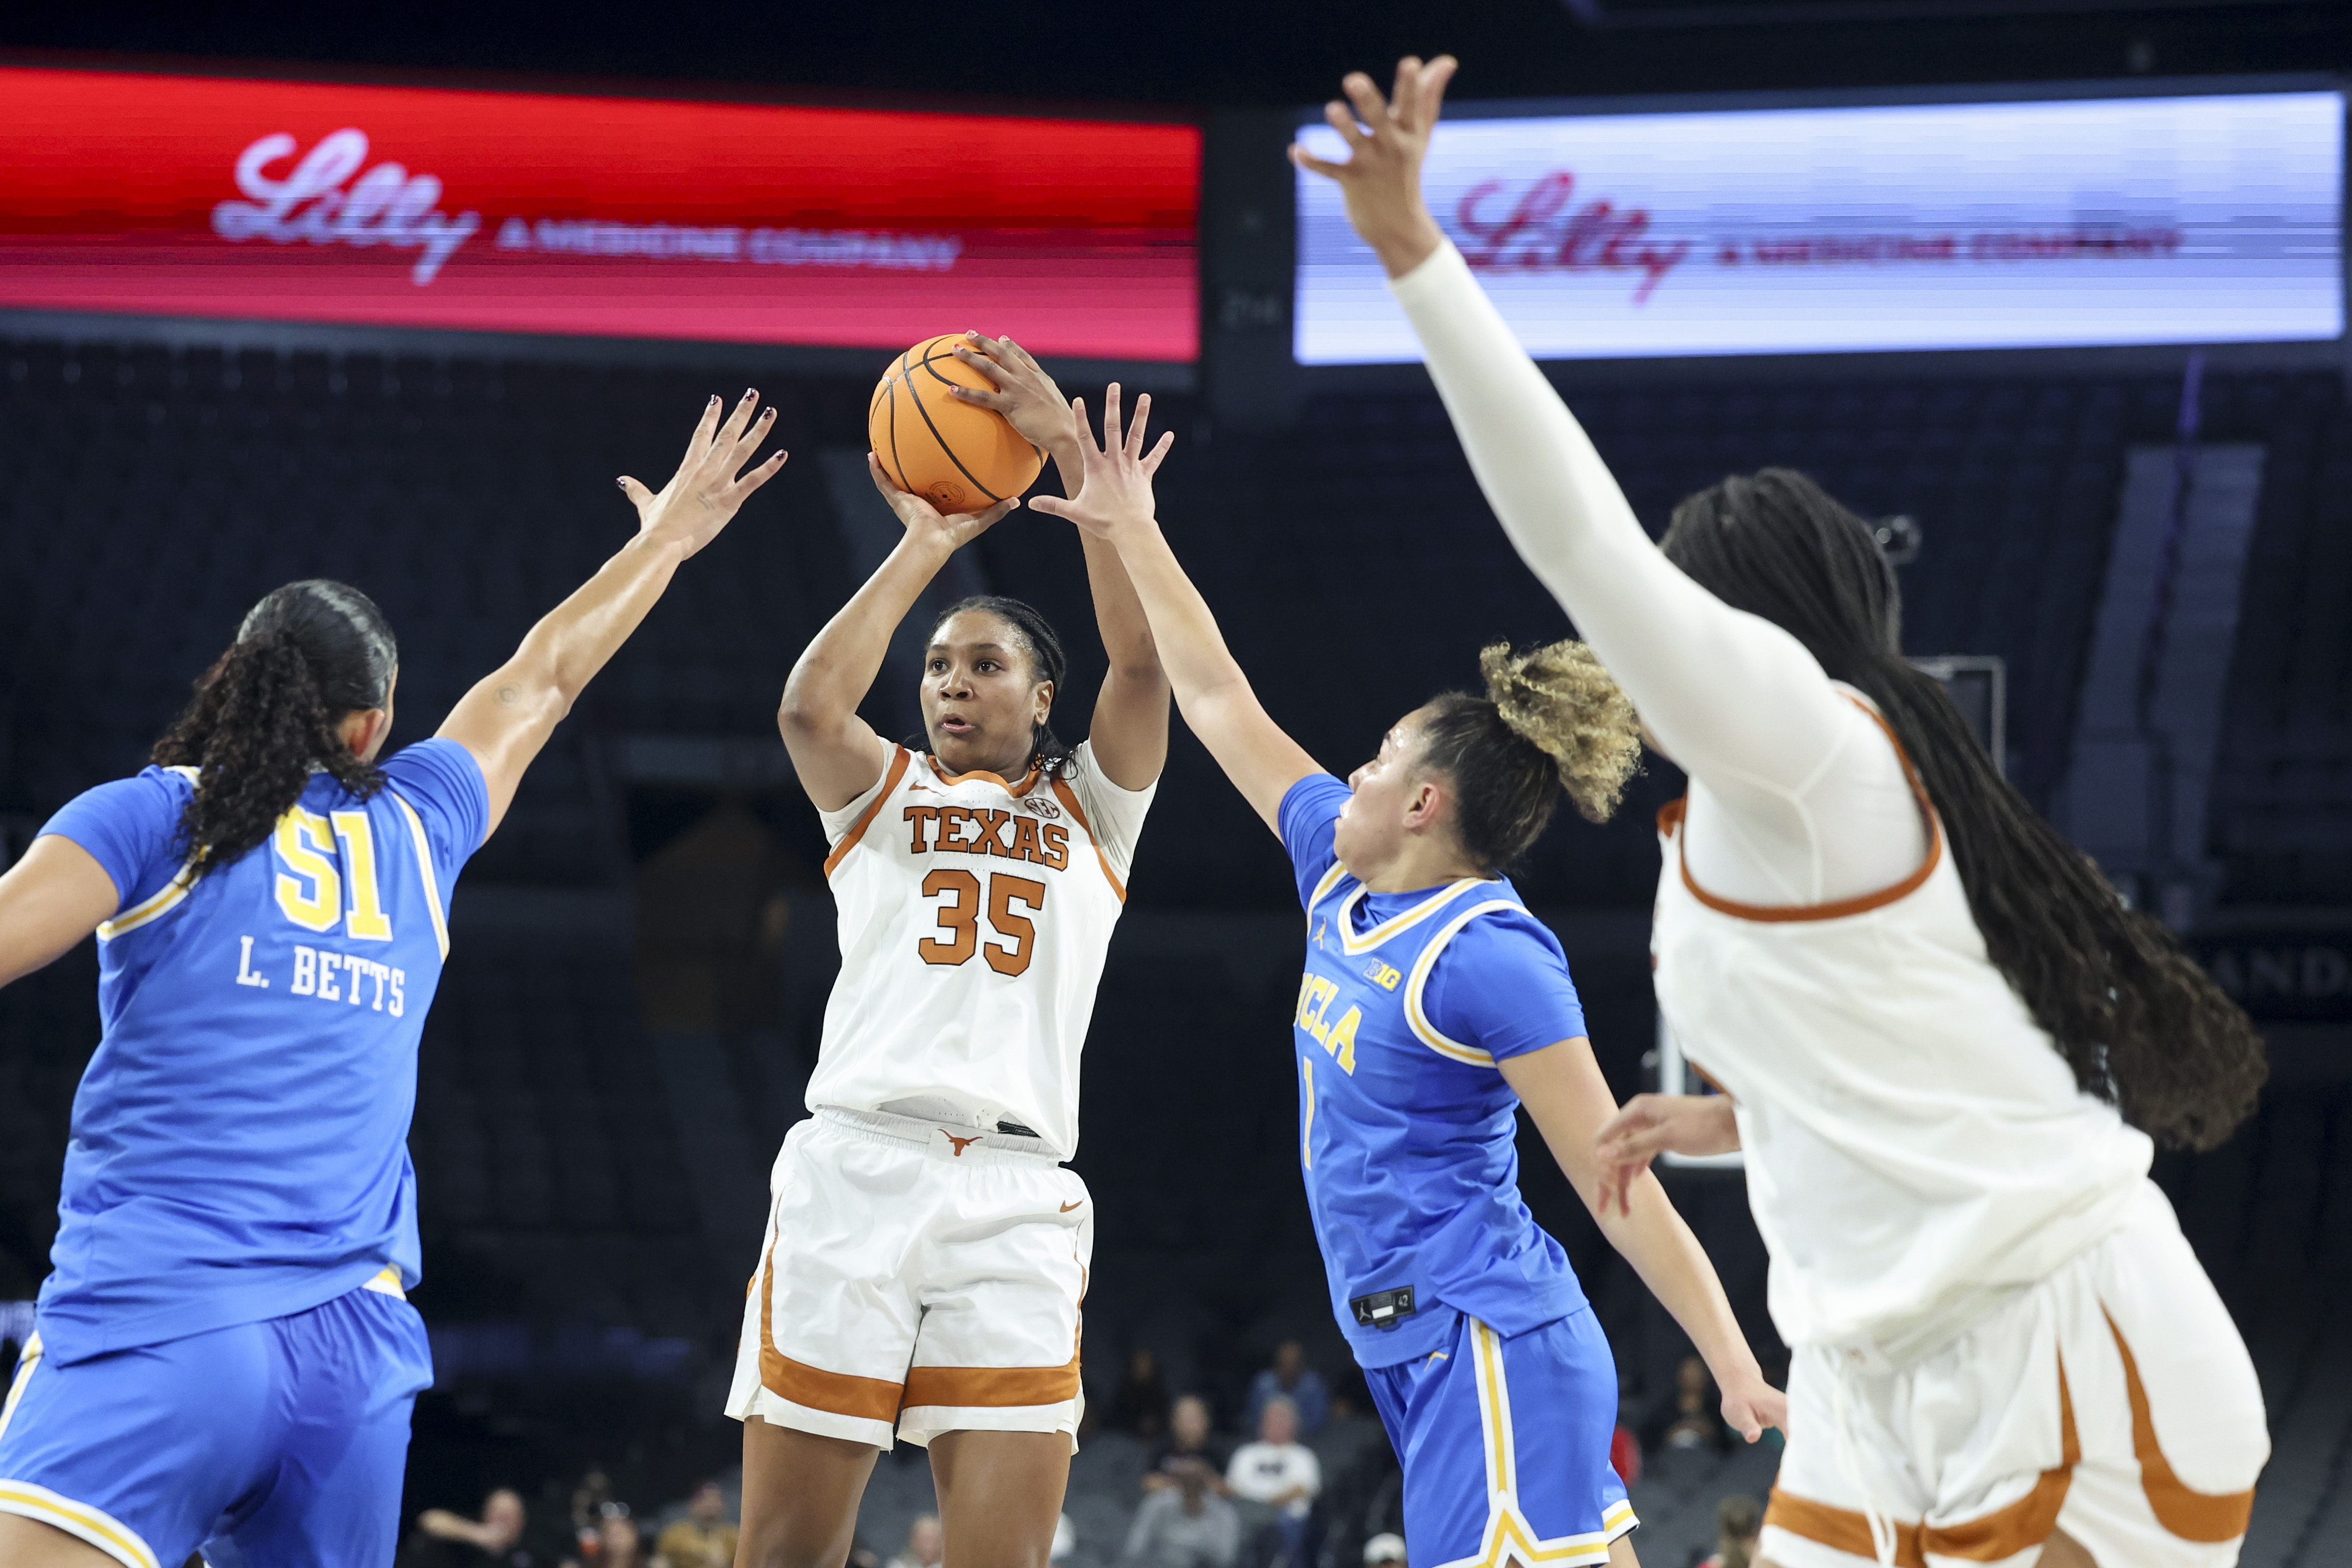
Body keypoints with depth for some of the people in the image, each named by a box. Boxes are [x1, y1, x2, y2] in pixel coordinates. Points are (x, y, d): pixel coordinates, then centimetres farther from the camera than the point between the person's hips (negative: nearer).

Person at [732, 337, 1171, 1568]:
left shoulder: (1089, 808, 19)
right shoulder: (885, 796, 19)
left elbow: (1142, 657, 3)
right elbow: (808, 705, -3)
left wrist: (1068, 445, -2)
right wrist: (926, 546, 4)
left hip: (1016, 1198, 0)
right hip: (853, 1169, 0)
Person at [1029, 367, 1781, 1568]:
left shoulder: (1489, 959, -13)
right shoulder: (1343, 878, 11)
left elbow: (1616, 1185, -15)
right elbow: (1218, 701, 22)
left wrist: (1733, 1365, -18)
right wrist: (1133, 536, 28)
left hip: (1490, 1347, -8)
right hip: (1418, 1348, 8)